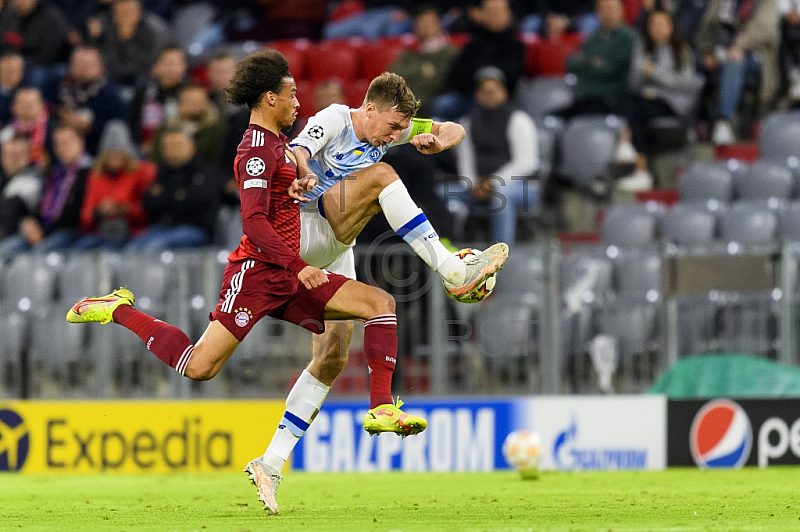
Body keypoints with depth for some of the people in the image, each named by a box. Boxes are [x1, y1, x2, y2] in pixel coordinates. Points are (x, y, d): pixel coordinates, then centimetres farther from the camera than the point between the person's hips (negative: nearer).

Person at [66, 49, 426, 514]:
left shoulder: (279, 143, 17)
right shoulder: (257, 150, -12)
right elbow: (254, 222, -22)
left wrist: (300, 184, 19)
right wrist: (298, 266, -28)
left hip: (291, 275, 9)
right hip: (256, 271, -9)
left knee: (380, 303, -4)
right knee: (199, 367, -13)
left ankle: (382, 409, -11)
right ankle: (118, 310, 7)